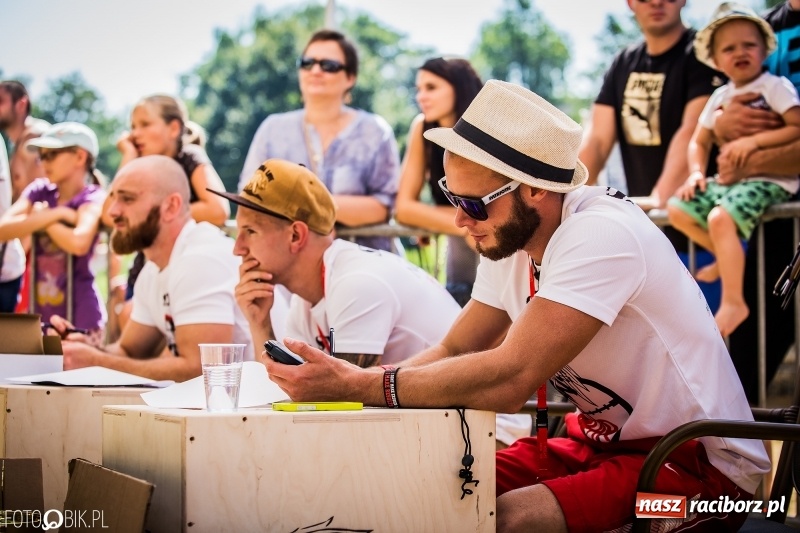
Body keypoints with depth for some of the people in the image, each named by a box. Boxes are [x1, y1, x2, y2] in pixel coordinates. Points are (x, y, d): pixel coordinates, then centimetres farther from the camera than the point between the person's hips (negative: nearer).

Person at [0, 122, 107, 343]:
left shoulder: (92, 198, -8)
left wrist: (40, 218, -11)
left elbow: (79, 242, -28)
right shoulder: (38, 191, 6)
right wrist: (56, 214, -16)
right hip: (40, 315, 5)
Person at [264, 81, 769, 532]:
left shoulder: (599, 236, -26)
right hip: (600, 442, 8)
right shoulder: (511, 239, 1)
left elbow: (511, 379, -33)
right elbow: (452, 351, 7)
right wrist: (351, 379, -12)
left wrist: (356, 385, -29)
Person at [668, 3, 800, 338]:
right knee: (678, 209, -3)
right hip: (730, 178, 8)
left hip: (770, 180, -8)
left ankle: (734, 302, -24)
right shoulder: (720, 96, 14)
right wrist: (696, 172, 1)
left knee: (720, 218, -31)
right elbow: (699, 141, 20)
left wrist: (754, 140, -23)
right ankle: (729, 258, 14)